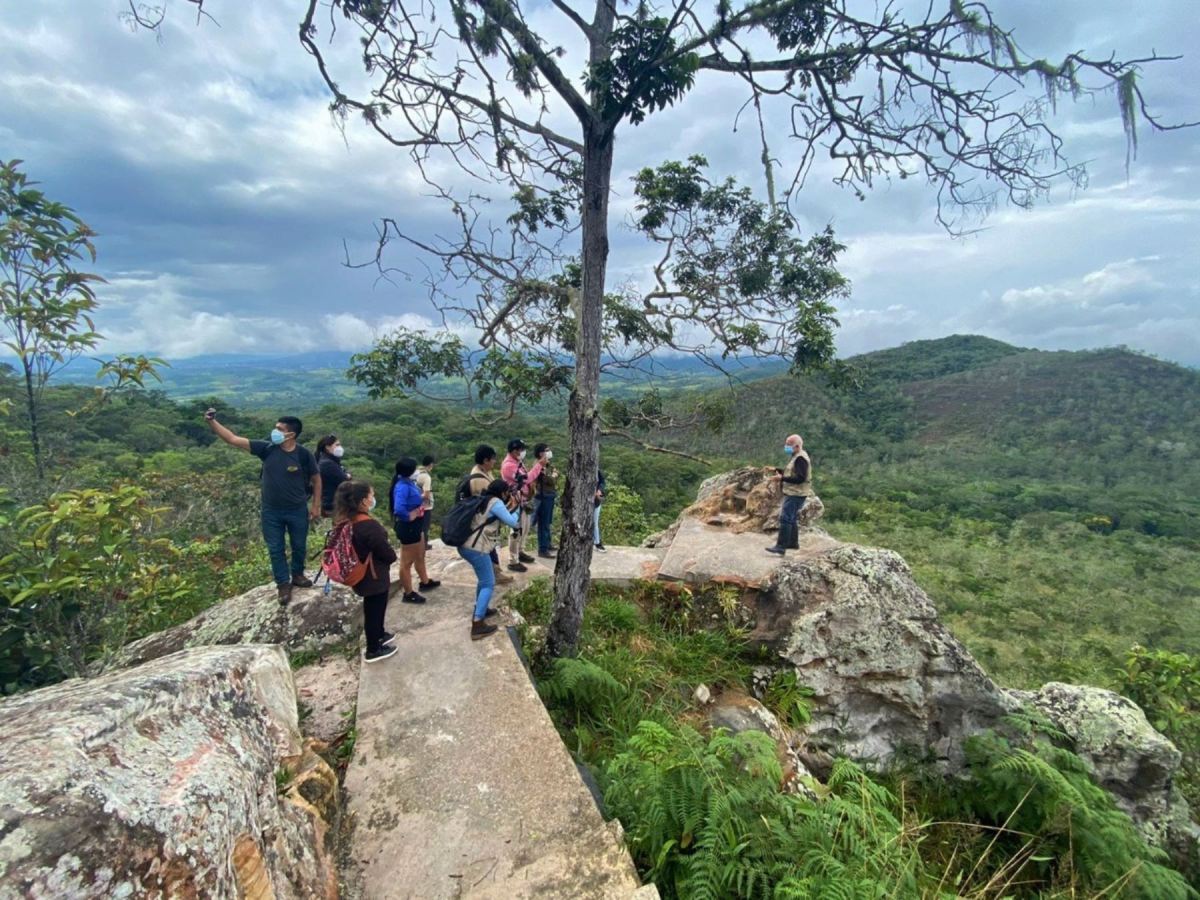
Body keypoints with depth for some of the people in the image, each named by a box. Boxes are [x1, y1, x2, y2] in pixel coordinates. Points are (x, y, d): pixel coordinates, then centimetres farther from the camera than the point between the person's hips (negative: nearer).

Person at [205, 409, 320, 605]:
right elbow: (233, 439, -9)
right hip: (272, 511, 2)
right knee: (276, 549, 10)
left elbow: (316, 478, -3)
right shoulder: (267, 448, -9)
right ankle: (283, 584, 25)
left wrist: (316, 505, -2)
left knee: (299, 546, 15)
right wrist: (212, 422, -20)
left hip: (297, 510, -2)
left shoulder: (303, 454, -14)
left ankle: (297, 575, 39)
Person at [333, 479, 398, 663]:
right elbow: (388, 555, -22)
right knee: (374, 611, 12)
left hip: (359, 574, 8)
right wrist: (392, 556, -1)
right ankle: (373, 650, 30)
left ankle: (379, 635, 48)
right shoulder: (369, 526, -32)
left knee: (373, 608, 28)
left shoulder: (343, 520, -7)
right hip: (374, 577, -8)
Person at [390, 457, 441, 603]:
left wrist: (422, 497, -2)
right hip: (408, 527, -10)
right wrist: (410, 517, -22)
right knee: (407, 561, 6)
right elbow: (399, 510, -38)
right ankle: (408, 594, 20)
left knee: (420, 556, 27)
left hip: (415, 525, 10)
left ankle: (425, 582, 47)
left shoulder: (408, 482, 1)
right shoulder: (402, 486, -27)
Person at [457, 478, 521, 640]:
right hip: (476, 548, -10)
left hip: (465, 545, 10)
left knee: (484, 577, 27)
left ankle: (480, 609, 36)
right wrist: (516, 508, 6)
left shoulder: (484, 500, 19)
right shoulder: (496, 502, -8)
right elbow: (513, 523, -9)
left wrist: (510, 507, 17)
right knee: (489, 584, -2)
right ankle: (477, 624, -6)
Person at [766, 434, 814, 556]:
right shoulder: (796, 456, 14)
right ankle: (793, 542, 31)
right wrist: (777, 470, 12)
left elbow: (800, 478, -26)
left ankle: (781, 547, -13)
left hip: (796, 494, -11)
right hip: (792, 493, 11)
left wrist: (782, 478, -27)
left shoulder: (800, 459, -18)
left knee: (785, 519, -13)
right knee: (792, 518, 19)